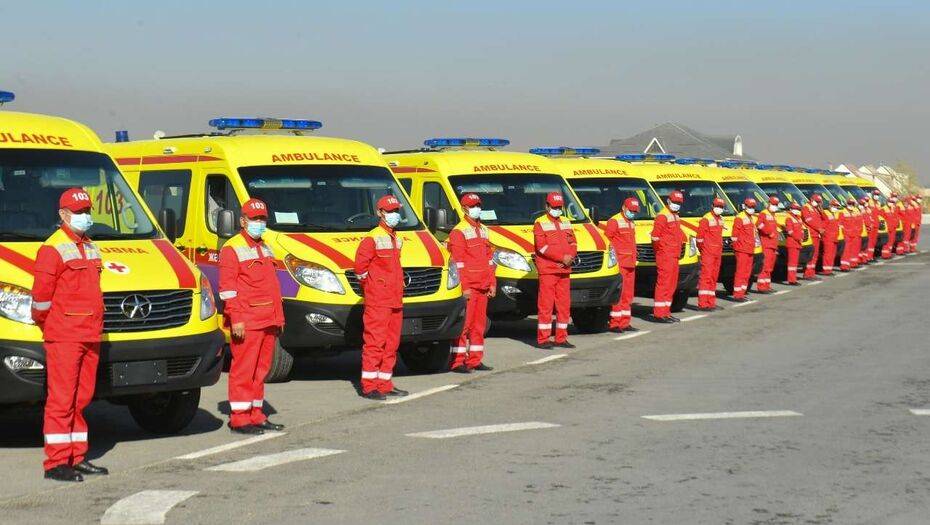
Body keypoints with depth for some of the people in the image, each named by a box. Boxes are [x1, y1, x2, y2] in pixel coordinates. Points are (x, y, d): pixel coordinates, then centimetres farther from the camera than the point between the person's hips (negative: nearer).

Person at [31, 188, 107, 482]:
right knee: (62, 399, -8)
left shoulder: (91, 248, 19)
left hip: (90, 336, 8)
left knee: (82, 399, 12)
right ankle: (56, 463, -6)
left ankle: (77, 457, 19)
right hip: (63, 336, -8)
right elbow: (41, 294, -11)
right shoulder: (53, 249, -9)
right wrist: (42, 323, 0)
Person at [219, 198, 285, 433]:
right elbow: (227, 287, -11)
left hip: (268, 321, 8)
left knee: (261, 370, 12)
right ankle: (239, 419, -4)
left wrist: (278, 317, 19)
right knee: (243, 369, -7)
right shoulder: (232, 249, -5)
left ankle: (256, 415, 19)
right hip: (246, 322, -8)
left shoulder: (265, 249, 22)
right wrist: (236, 319, -18)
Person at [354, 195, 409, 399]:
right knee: (374, 342, -9)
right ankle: (369, 387, -7)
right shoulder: (373, 238, -9)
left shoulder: (397, 240, 17)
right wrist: (369, 284, -4)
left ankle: (385, 384, 17)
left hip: (395, 300, 9)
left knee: (391, 344, 10)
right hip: (377, 301, -9)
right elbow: (360, 264, -13)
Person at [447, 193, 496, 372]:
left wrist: (492, 283, 13)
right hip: (468, 286, -7)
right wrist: (464, 287, -16)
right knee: (464, 323, -7)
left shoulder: (483, 230, 17)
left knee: (479, 323, 10)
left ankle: (475, 360, 16)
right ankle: (457, 362, -5)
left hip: (483, 286, 7)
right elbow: (458, 262, -12)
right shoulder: (459, 231, -7)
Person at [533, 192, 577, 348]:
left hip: (564, 270, 6)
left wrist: (571, 256, -6)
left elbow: (573, 242, 15)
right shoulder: (540, 223, -2)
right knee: (546, 304, -7)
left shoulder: (566, 223, 19)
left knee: (564, 304, 7)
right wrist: (562, 257, -16)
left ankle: (561, 338, 14)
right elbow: (542, 246, -12)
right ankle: (543, 339, -5)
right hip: (547, 270, -6)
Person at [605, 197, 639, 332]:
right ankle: (614, 324, -7)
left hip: (630, 265, 9)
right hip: (619, 264, -9)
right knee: (618, 294, -9)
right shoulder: (614, 222, -7)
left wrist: (633, 259, 17)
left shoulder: (632, 223, 20)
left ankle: (625, 323, 15)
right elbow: (606, 240, -12)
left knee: (628, 295, 10)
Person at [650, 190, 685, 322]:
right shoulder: (662, 216, -11)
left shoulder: (676, 217, 19)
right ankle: (659, 314, -11)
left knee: (672, 285, 12)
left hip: (674, 256, 10)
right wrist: (661, 249, -9)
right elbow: (655, 237, -15)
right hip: (665, 256, -10)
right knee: (663, 284, -11)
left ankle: (666, 312, 19)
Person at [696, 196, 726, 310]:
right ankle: (703, 304, -13)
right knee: (706, 276, -11)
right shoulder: (706, 219, -10)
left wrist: (720, 249, 18)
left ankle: (711, 302, 17)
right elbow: (700, 237, -10)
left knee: (714, 278, 11)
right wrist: (702, 249, -4)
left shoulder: (720, 219, 16)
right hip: (708, 253, -8)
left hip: (717, 253, 8)